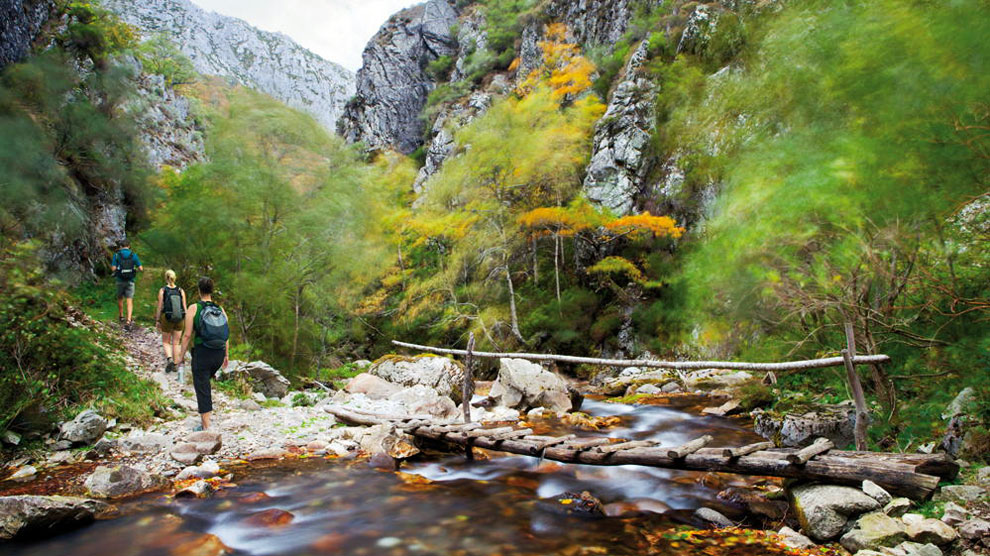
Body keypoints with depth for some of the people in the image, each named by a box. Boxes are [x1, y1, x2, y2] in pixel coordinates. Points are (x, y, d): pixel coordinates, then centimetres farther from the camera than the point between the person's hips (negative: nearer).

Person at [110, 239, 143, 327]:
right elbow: (141, 268, -5)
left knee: (120, 298, 22)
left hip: (120, 280, 1)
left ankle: (121, 317, 37)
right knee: (129, 301, -1)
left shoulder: (117, 255, -3)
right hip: (130, 280, -1)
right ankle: (128, 320, -14)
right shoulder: (134, 255, -2)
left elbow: (113, 269, -9)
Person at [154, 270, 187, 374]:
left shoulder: (162, 290, -9)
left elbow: (159, 308, -7)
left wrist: (157, 321, 3)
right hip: (179, 320, 2)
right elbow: (184, 308, -2)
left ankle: (169, 359, -9)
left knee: (166, 342, 14)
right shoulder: (181, 291, -4)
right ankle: (175, 365, 17)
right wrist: (186, 321, 8)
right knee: (176, 343, 13)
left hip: (167, 319, -2)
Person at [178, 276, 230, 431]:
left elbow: (187, 335, -9)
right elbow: (226, 335, 6)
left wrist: (181, 355, 1)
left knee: (202, 388, 4)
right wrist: (226, 355, 17)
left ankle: (206, 427, 8)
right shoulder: (221, 310, 4)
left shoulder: (193, 309, -7)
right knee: (206, 378, 32)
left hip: (202, 353, -4)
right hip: (219, 353, 4)